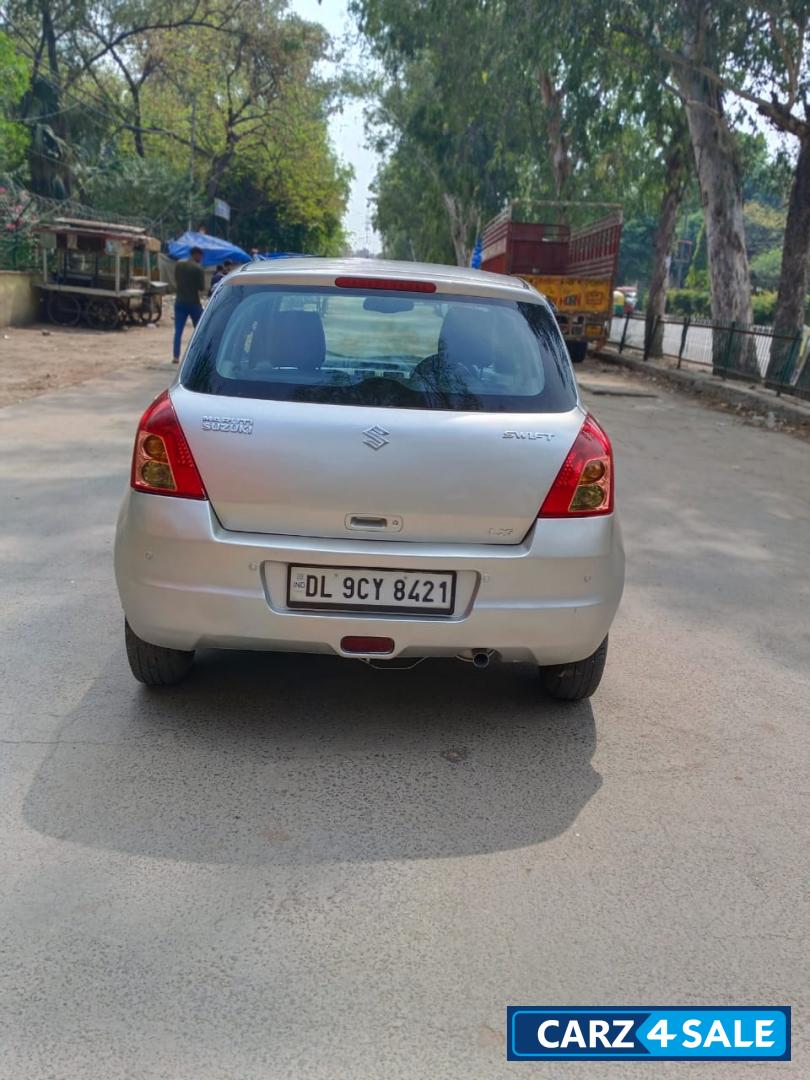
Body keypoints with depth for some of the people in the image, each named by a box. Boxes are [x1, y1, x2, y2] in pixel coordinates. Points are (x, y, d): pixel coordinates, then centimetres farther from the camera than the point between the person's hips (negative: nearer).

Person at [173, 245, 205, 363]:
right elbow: (202, 287, -12)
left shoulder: (179, 264, 4)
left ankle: (176, 357, -1)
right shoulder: (198, 268, -13)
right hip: (193, 302, -4)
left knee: (178, 331, 3)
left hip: (179, 301, 4)